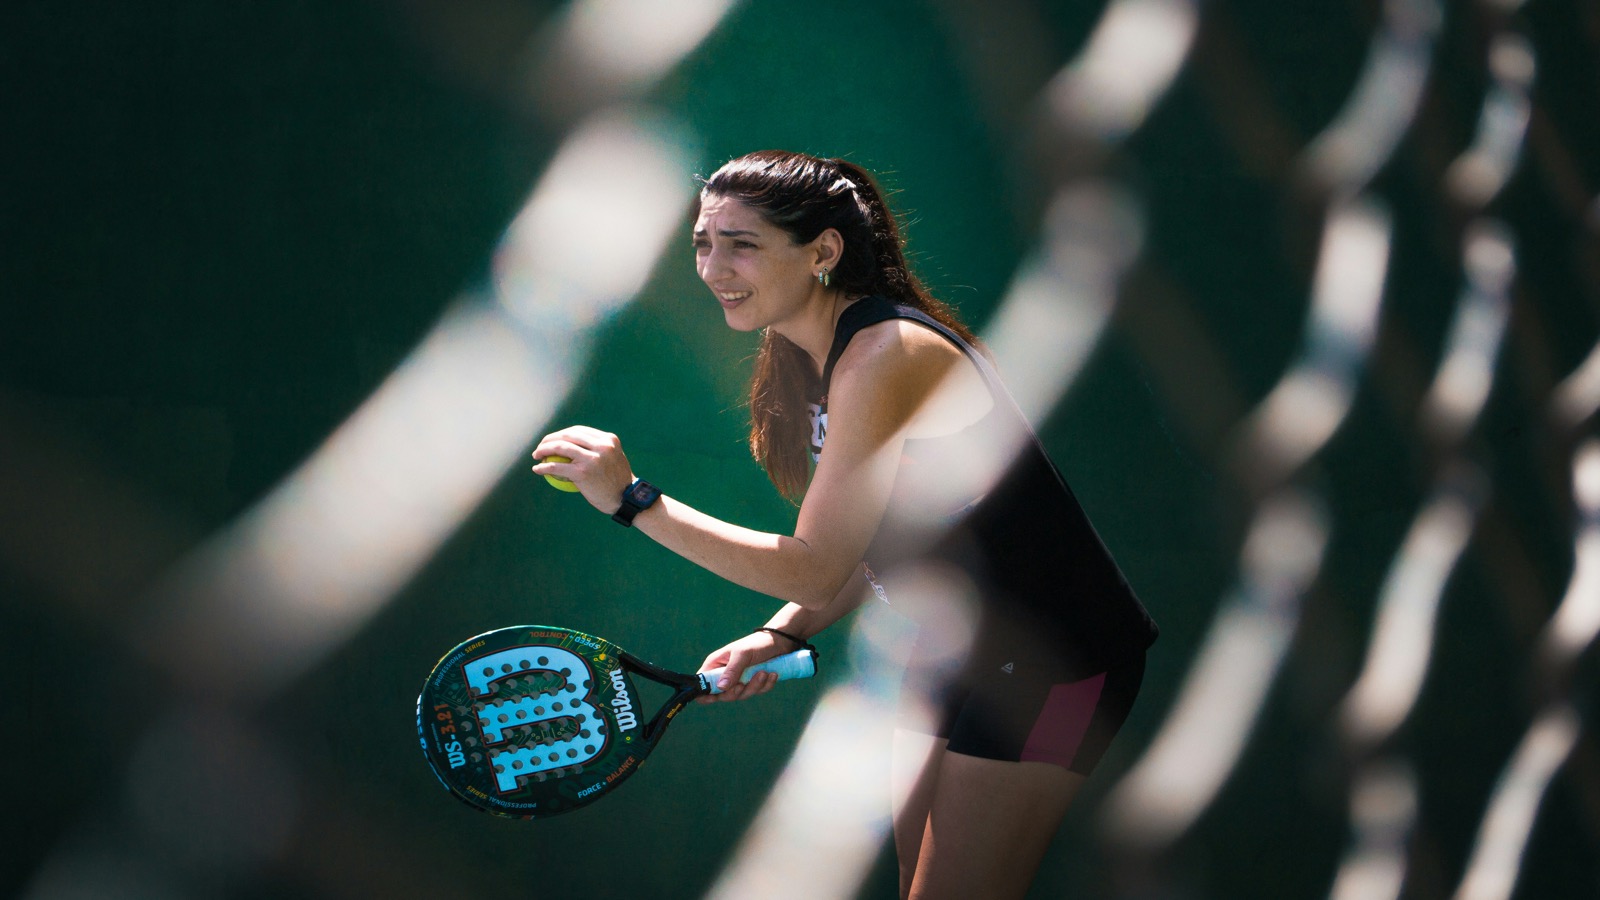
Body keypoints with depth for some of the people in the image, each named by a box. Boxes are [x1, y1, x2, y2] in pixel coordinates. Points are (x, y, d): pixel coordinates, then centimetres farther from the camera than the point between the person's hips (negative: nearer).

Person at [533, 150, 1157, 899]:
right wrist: (784, 635, -4)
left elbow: (815, 568, -25)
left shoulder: (885, 356, -24)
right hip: (958, 650, 9)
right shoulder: (804, 356, 6)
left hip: (1047, 661, -9)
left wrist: (633, 499, -26)